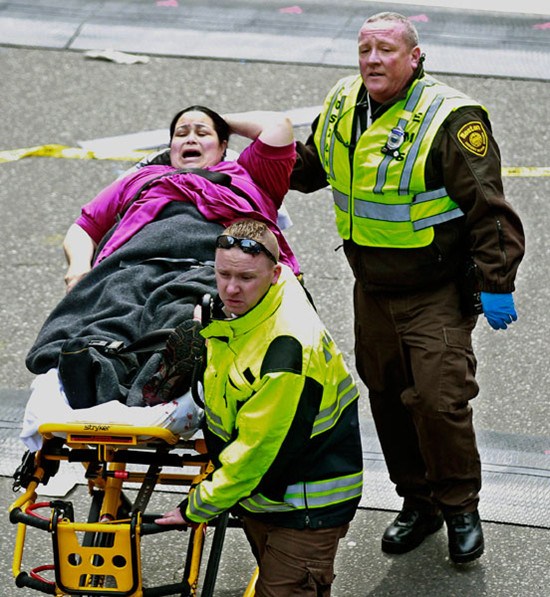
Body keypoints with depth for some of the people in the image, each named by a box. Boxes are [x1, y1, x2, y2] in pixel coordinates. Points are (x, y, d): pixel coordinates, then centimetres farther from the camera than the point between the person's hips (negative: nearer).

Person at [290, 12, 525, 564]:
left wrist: (495, 284, -18)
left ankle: (460, 507, 8)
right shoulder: (342, 106, 3)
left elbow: (489, 209, -17)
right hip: (372, 291, 7)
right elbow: (310, 165, 24)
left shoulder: (451, 120, -18)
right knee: (387, 397, 14)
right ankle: (418, 502, 31)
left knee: (438, 400, -12)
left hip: (437, 295, -7)